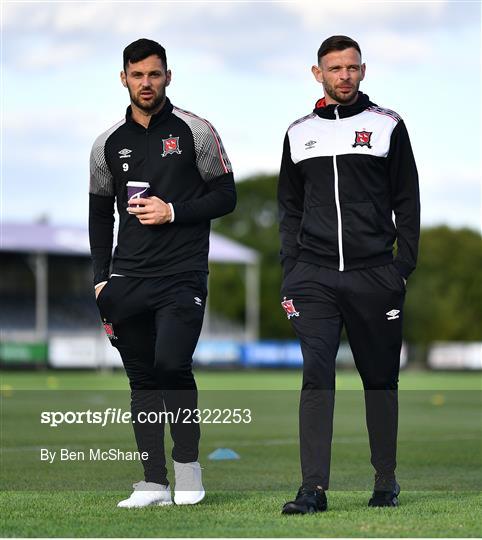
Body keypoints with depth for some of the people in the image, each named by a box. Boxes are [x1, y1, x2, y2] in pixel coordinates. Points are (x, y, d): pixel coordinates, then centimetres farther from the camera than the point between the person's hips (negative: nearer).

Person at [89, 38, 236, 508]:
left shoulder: (195, 132, 1)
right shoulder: (108, 144, 11)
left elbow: (225, 196, 2)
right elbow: (99, 214, 17)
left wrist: (173, 212, -11)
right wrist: (102, 281, 9)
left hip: (182, 275, -4)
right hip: (128, 279, 4)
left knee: (171, 364, -18)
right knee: (142, 379, 4)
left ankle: (187, 461, 3)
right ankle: (154, 483, 7)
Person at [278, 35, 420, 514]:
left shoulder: (386, 125, 6)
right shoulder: (299, 133, 13)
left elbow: (407, 201, 6)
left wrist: (404, 266, -2)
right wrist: (291, 268, 7)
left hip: (374, 274, -1)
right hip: (313, 277, 1)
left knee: (380, 378, 6)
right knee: (316, 376, -9)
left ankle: (386, 482, 18)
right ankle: (314, 488, -11)